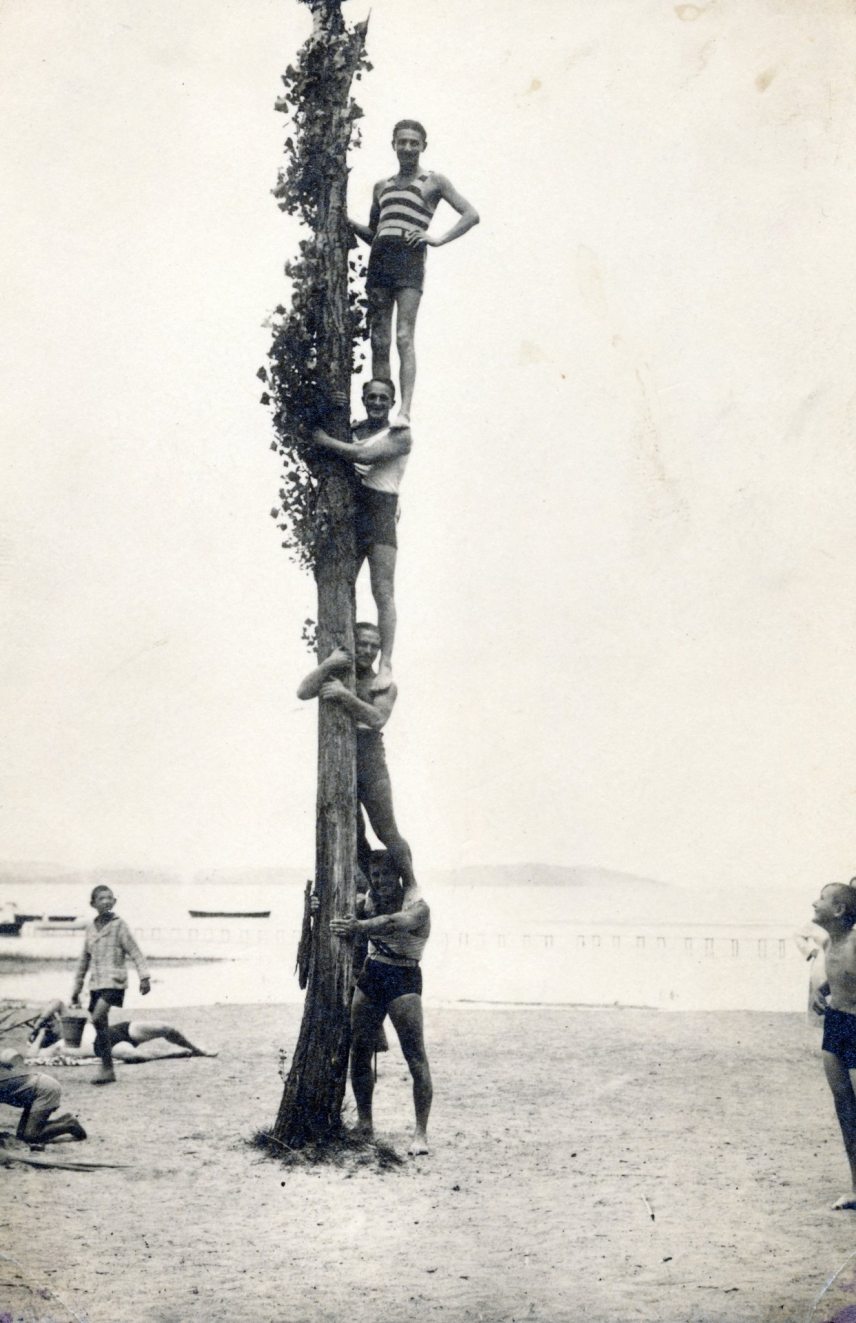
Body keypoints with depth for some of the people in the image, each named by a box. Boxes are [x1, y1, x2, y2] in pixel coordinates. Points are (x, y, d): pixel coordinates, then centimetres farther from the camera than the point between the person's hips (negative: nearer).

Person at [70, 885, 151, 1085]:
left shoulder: (119, 925, -1)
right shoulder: (91, 929, 14)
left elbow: (135, 953, -5)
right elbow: (84, 961, 21)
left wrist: (144, 977, -15)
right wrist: (76, 990, 21)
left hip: (114, 980, -6)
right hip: (96, 982, 6)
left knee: (98, 1018, -23)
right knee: (100, 1026, 4)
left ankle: (106, 1069, -17)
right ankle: (108, 1071, 12)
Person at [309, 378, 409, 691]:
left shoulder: (400, 435, -4)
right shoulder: (352, 430, 15)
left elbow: (366, 456, -18)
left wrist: (326, 442, -12)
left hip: (381, 514, -6)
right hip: (350, 512, 6)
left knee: (383, 593, -9)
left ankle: (385, 664, -9)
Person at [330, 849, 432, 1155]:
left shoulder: (417, 907, -16)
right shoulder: (371, 899, 6)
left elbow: (394, 922, -37)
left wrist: (359, 927, -54)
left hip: (403, 980, -6)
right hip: (370, 975, 6)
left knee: (416, 1058, -11)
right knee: (358, 1053, 7)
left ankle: (421, 1132, -8)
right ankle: (364, 1123, 21)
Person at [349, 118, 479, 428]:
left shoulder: (433, 181, 9)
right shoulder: (382, 186, 24)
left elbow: (471, 214, 2)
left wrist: (439, 239, -10)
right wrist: (350, 223, 9)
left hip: (410, 261, -5)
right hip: (379, 260, 5)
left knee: (404, 338, -16)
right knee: (378, 341, 0)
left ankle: (405, 411, -23)